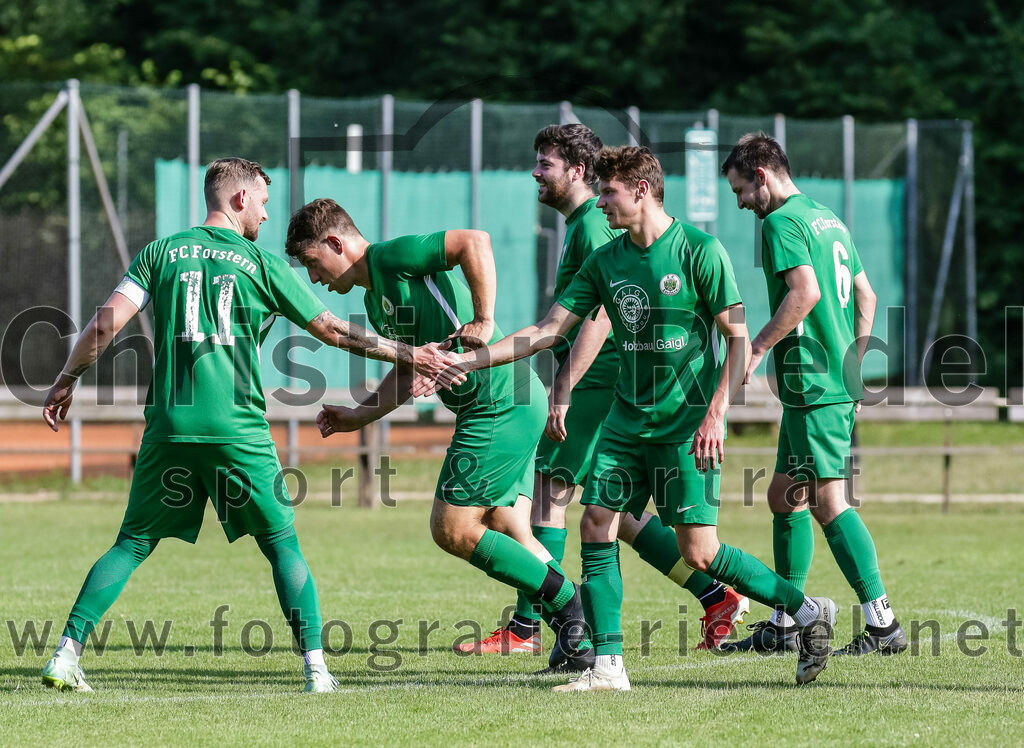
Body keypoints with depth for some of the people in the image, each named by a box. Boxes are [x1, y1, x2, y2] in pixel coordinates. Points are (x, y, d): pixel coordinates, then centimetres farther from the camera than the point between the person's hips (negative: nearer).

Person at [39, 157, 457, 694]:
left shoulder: (161, 253, 9)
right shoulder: (263, 263, 4)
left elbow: (105, 323, 1)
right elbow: (333, 331, 7)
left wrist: (65, 382, 14)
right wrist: (409, 355, 16)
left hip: (170, 426, 2)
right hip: (239, 429, -2)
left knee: (132, 544, 11)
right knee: (283, 545, 8)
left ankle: (66, 654, 2)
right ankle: (316, 666, 0)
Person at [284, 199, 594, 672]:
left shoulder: (392, 257, -10)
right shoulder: (375, 300, 20)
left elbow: (474, 242, -22)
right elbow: (410, 371, 26)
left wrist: (484, 322, -24)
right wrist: (359, 416, 20)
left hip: (499, 404, -10)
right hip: (512, 405, 10)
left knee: (451, 529, -6)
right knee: (509, 533, 9)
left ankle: (568, 605, -3)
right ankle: (579, 639, 7)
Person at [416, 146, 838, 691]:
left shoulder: (699, 251, -9)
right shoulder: (605, 262, 8)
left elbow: (739, 339, -9)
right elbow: (548, 330, 9)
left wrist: (715, 413, -18)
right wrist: (465, 362, 3)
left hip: (687, 424, -6)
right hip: (626, 420, 6)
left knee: (699, 553, -10)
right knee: (597, 528, -5)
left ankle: (808, 612, 6)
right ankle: (608, 666, -1)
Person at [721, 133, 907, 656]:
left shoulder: (782, 223, -9)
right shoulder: (828, 220, 19)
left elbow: (805, 292, -23)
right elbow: (865, 295, 21)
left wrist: (757, 348, -17)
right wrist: (852, 367, 24)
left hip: (811, 384, -10)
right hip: (840, 384, 10)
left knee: (829, 501, -11)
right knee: (784, 496, 15)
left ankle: (882, 623, -16)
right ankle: (783, 626, 19)